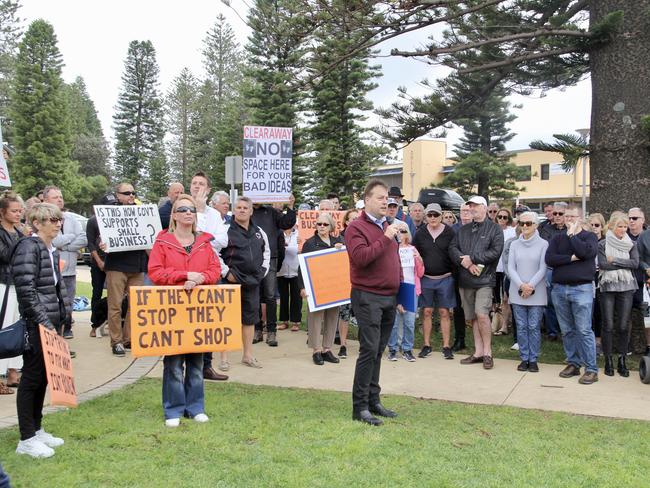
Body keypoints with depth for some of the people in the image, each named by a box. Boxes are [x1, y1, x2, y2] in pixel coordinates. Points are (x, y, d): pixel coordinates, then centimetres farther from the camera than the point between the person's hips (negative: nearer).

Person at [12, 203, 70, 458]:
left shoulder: (52, 250, 15)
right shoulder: (28, 247, -13)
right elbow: (26, 289, -19)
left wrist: (63, 312, 12)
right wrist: (43, 321, -20)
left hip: (51, 321, 9)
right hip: (36, 325, -9)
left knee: (44, 376, 15)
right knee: (32, 377, -1)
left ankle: (36, 429, 27)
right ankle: (26, 439, 8)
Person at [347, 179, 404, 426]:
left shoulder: (387, 226, 17)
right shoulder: (357, 227, -8)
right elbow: (360, 257, -24)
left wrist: (399, 289, 18)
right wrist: (385, 238, -22)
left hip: (389, 298, 8)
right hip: (368, 297, -8)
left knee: (378, 351, 13)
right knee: (369, 350, -9)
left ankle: (373, 400, 21)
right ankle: (360, 407, -1)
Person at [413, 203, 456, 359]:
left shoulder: (449, 233, -2)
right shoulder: (420, 234, 3)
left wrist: (453, 274, -6)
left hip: (445, 279, -2)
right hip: (425, 279, 2)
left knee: (445, 313, 3)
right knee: (427, 312, 6)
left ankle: (446, 346, 10)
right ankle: (426, 345, 15)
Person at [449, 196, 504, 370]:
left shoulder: (495, 229, 0)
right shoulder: (463, 230, 16)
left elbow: (495, 251, -13)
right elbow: (452, 248, 5)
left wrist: (472, 258, -14)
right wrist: (464, 262, -13)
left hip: (484, 279, -5)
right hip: (465, 279, 5)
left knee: (482, 314, -16)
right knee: (472, 317, 9)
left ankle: (487, 352, -3)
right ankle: (478, 352, 17)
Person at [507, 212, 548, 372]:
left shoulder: (543, 244, -1)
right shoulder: (514, 244, 7)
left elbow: (542, 269, -5)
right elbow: (511, 268, 2)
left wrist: (530, 286, -14)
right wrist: (521, 285, -12)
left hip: (536, 293, -2)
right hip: (517, 292, 3)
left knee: (534, 327, 0)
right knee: (521, 326, 6)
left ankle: (533, 359, 10)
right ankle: (524, 358, 14)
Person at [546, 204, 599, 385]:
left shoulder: (589, 236, 5)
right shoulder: (557, 238, 13)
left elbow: (586, 252, -17)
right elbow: (549, 259, -3)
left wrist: (572, 235, -7)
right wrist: (571, 258, -12)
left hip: (582, 288, -4)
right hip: (559, 288, 4)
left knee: (584, 330, -7)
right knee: (567, 331, 10)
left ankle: (591, 369, -2)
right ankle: (573, 363, 21)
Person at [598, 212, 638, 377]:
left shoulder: (631, 244, 9)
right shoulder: (602, 244, 2)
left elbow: (636, 263, -5)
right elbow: (602, 264, -11)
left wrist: (614, 260, -10)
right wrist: (625, 264, -8)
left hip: (626, 288, 2)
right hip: (607, 287, -2)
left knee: (623, 326, 1)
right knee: (608, 325, -1)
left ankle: (622, 360, 12)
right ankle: (608, 360, 9)